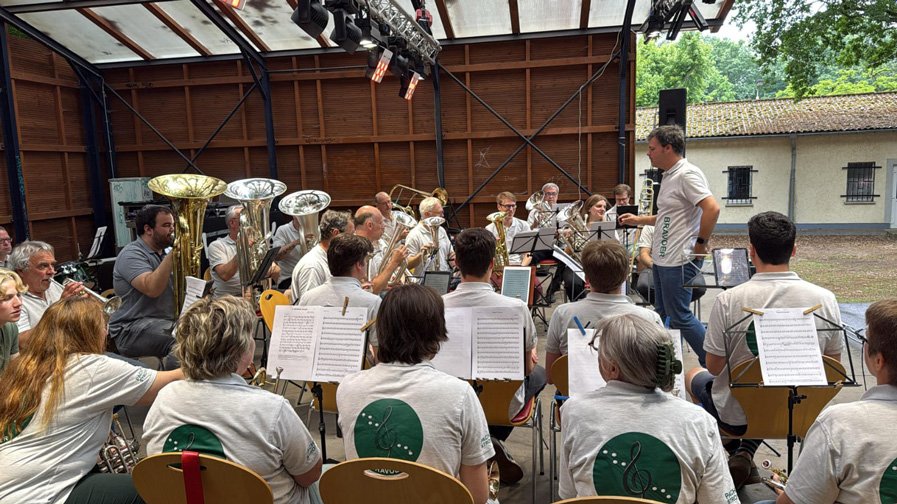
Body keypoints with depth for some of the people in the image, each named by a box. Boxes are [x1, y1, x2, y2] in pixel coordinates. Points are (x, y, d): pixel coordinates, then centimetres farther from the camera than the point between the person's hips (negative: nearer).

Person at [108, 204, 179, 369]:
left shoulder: (162, 254, 18)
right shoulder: (132, 254, -7)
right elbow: (152, 288, -26)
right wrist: (172, 256, -29)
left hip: (167, 322, 8)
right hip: (132, 330, -8)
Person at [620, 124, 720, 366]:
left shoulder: (687, 174, -16)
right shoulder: (669, 176, 15)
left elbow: (712, 208, -26)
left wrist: (701, 242, -18)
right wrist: (639, 220, 18)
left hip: (679, 260, -10)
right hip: (662, 257, 10)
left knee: (679, 316, -2)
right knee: (664, 314, 16)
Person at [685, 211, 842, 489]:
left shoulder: (728, 300, -22)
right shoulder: (825, 299, -13)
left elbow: (715, 367, -12)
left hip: (738, 415, -2)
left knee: (694, 375, 28)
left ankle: (735, 451, 21)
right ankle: (746, 451, 17)